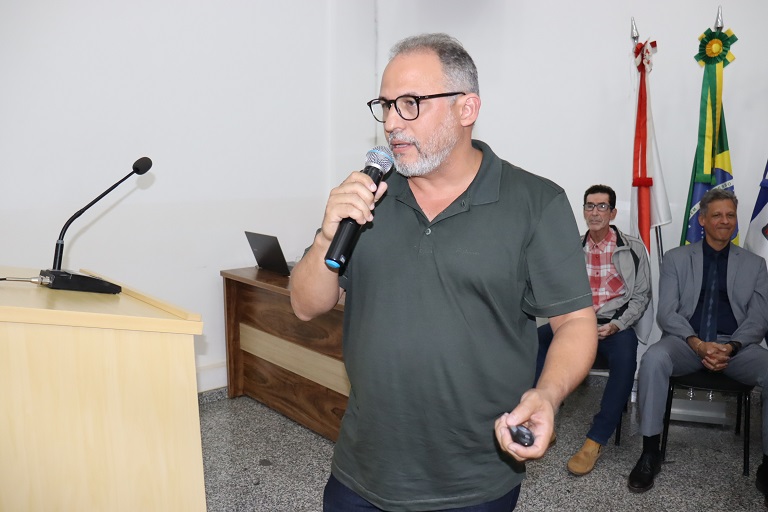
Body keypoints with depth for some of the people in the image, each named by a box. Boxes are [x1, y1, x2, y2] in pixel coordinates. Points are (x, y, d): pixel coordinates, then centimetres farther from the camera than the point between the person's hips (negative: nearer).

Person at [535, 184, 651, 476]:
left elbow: (641, 296, 3)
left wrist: (616, 325, -12)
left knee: (625, 358, -37)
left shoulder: (633, 248, 5)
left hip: (614, 325, -2)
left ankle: (596, 441, -25)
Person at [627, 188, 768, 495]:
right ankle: (650, 454, -22)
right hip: (686, 341, -1)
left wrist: (731, 348, -15)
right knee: (653, 359, -34)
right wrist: (698, 343, -17)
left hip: (735, 345, 2)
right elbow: (666, 313, 1)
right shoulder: (676, 258, 10)